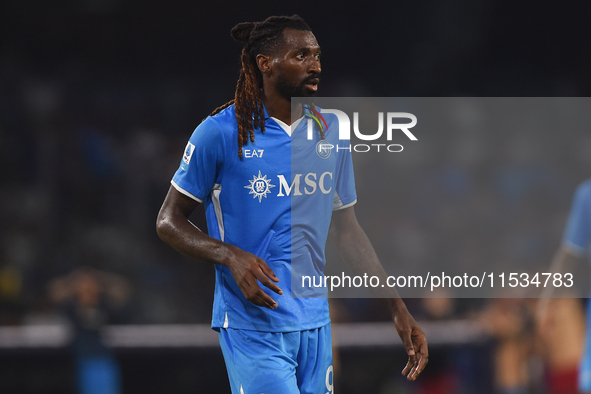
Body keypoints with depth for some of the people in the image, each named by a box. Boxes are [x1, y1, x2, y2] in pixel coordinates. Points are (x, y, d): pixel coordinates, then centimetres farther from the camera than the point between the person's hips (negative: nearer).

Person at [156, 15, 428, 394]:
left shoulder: (332, 131, 9)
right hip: (253, 327, -6)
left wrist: (399, 310, 11)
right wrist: (231, 256, -19)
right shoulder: (220, 132, -7)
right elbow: (169, 221, -2)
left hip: (315, 323, 6)